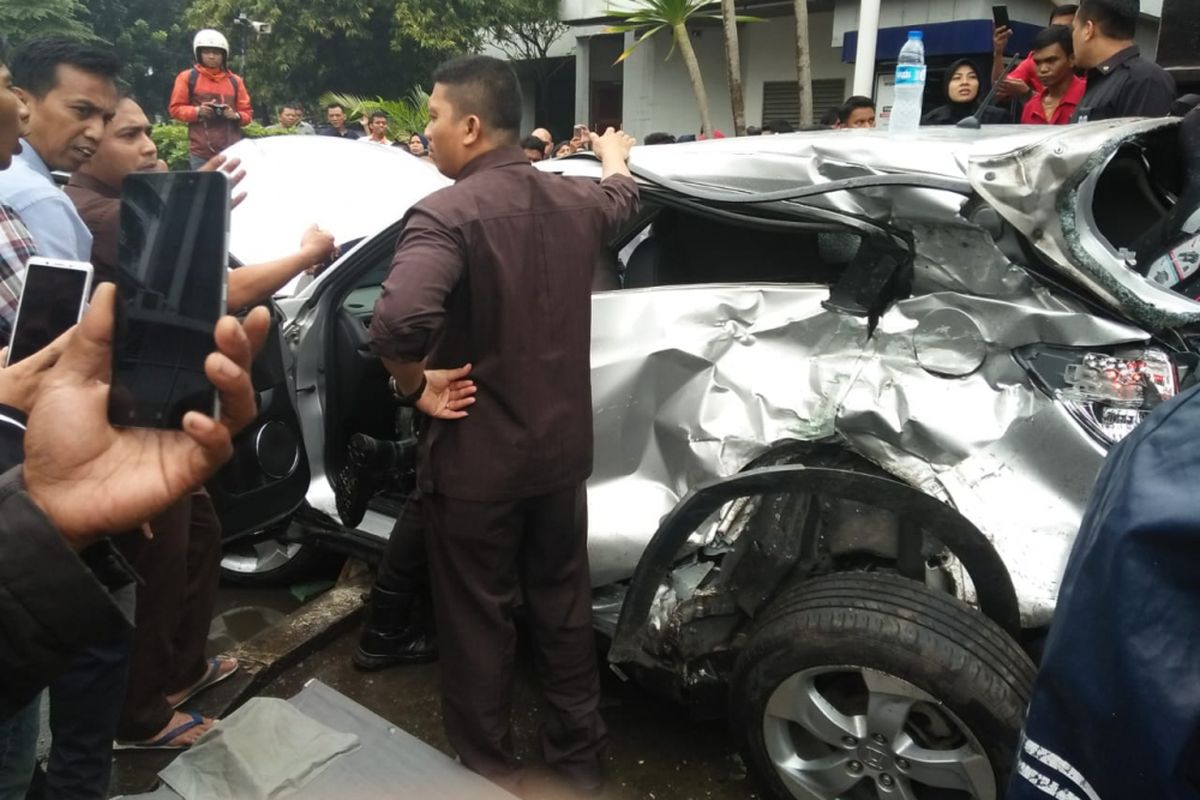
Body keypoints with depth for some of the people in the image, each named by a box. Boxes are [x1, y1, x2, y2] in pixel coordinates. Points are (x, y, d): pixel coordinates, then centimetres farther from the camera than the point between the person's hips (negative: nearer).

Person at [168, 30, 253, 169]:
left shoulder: (235, 80, 13)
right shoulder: (187, 77, 7)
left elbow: (247, 113, 13)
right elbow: (175, 108, 6)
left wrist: (235, 115, -10)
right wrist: (197, 111, -12)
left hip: (231, 150, 2)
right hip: (201, 151, -2)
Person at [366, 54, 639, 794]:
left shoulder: (447, 213, -20)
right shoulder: (576, 199, 2)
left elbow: (399, 322, -38)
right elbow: (623, 198, 27)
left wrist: (415, 385, -18)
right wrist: (615, 157, 49)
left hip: (476, 457, -6)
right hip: (562, 447, 6)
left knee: (479, 619, 13)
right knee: (564, 602, 21)